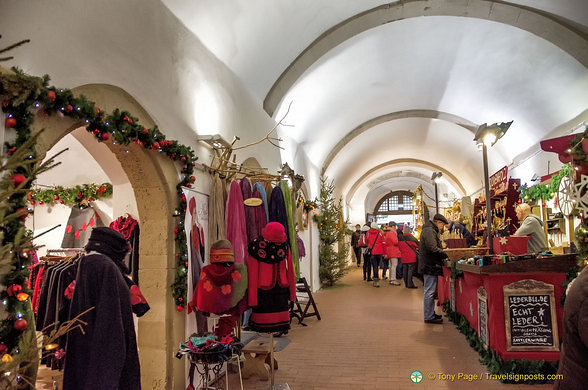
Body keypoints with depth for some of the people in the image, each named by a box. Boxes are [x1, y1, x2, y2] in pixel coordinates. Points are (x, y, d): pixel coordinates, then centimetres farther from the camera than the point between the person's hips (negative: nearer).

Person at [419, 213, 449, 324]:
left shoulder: (432, 231, 20)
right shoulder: (429, 231, -15)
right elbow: (433, 248, -23)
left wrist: (444, 253, 8)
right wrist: (447, 254, -16)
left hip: (431, 265, 11)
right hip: (430, 265, -11)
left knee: (430, 291, 16)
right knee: (429, 291, -6)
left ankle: (430, 313, 25)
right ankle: (429, 317, -1)